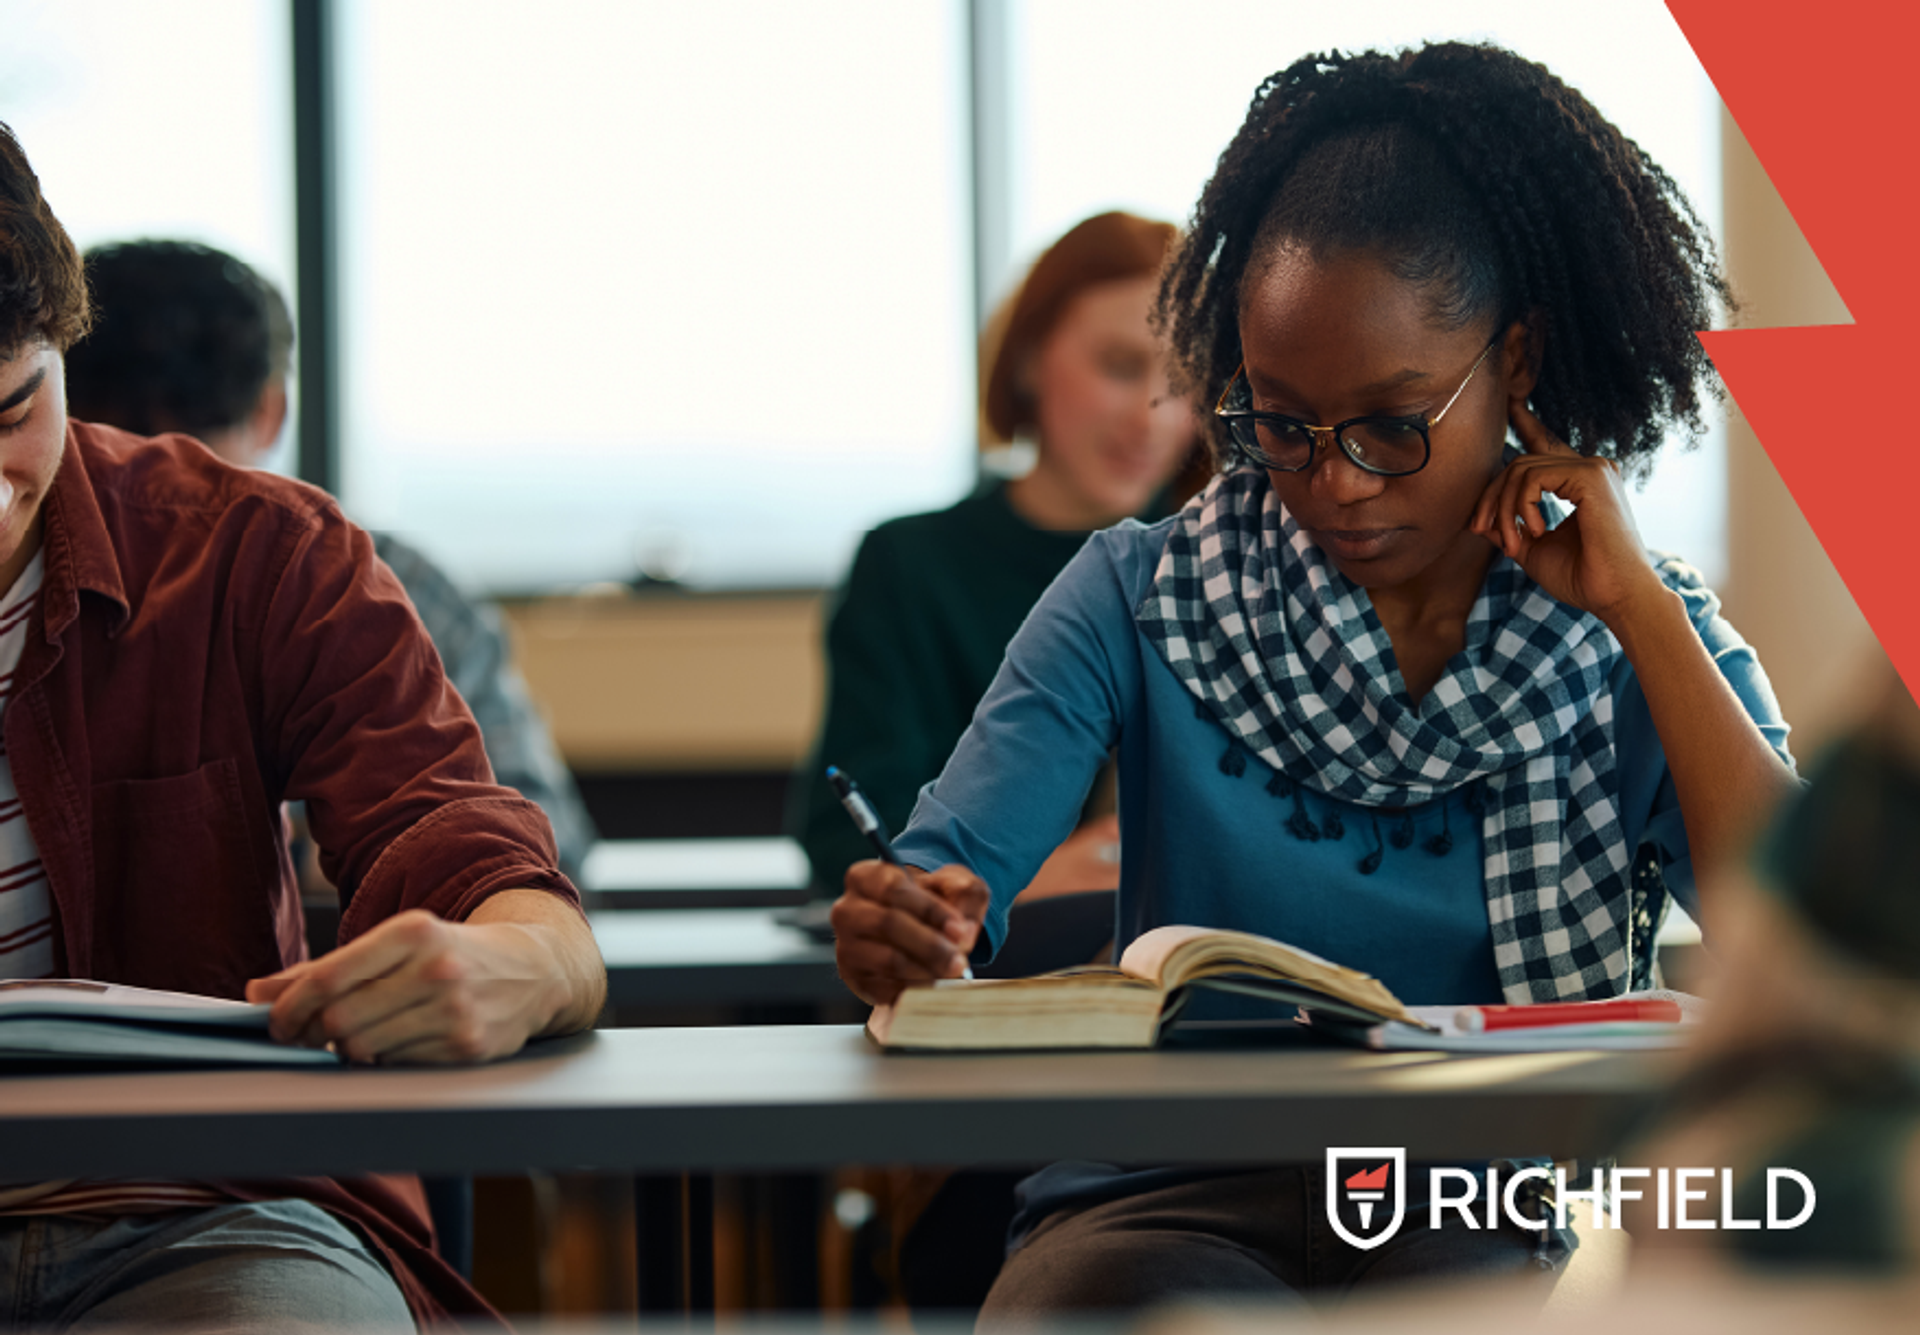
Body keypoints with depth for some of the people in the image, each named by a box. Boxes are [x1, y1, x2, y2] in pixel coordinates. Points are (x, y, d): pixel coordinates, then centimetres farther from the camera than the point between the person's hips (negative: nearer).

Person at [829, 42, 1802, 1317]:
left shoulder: (1649, 650, 8)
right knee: (1106, 1297, -37)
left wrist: (1638, 611, -6)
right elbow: (941, 876, -2)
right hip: (1167, 1201, 0)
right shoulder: (1142, 601, 7)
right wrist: (905, 931, -28)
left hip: (1483, 1225, 1)